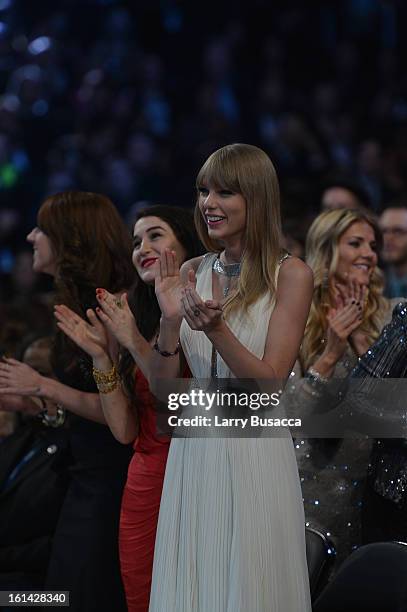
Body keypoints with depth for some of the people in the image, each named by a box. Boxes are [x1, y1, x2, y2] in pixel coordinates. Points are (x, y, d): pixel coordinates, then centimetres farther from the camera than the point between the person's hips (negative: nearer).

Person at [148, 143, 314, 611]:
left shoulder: (290, 275, -6)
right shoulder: (190, 274, 6)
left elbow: (270, 384, -12)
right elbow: (163, 389, 5)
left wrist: (215, 328, -26)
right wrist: (170, 321, -12)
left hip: (255, 456, -4)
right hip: (193, 455, 4)